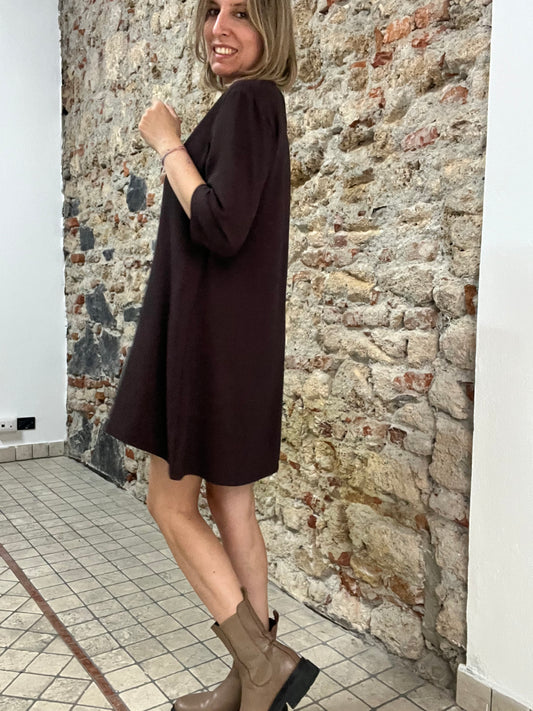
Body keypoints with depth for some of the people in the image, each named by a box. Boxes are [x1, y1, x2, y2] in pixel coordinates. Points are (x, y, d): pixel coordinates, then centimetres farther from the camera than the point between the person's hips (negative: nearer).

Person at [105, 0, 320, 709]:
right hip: (228, 335, 10)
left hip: (214, 337, -10)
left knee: (172, 506, 2)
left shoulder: (245, 102, -11)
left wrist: (168, 143, -11)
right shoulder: (255, 107, 20)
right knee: (231, 509, 12)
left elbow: (221, 229, -22)